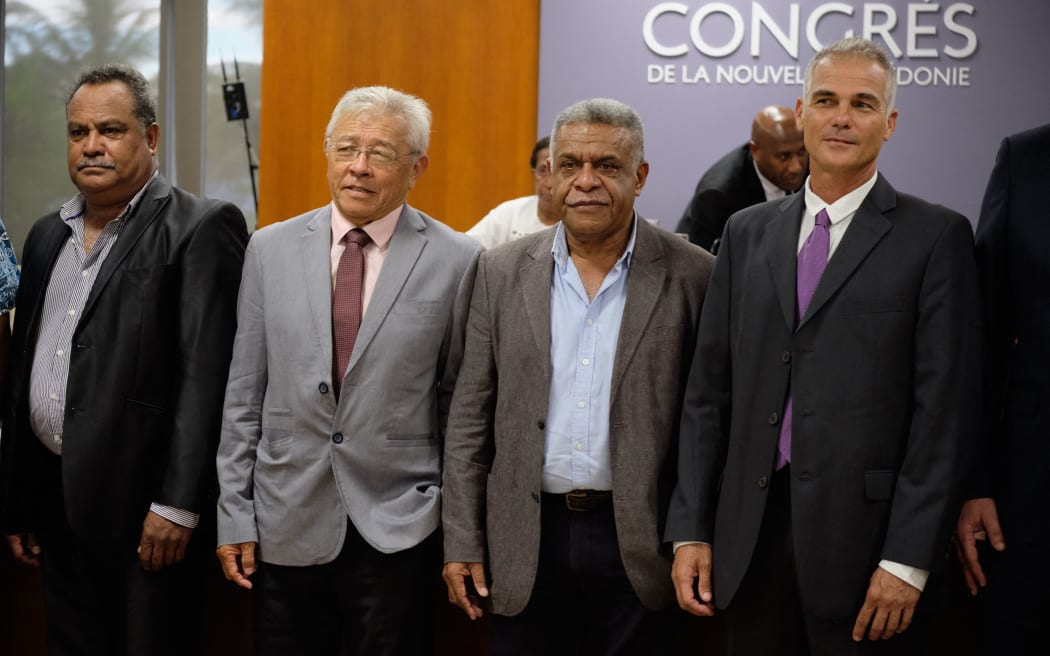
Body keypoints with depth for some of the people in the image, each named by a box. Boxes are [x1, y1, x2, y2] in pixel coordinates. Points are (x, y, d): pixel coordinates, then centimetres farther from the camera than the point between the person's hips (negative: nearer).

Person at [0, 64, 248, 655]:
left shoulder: (203, 228, -8)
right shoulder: (48, 235, 15)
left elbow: (205, 377, -15)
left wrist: (176, 505, -19)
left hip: (145, 510, -7)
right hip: (60, 505, 7)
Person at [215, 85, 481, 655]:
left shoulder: (455, 260, -3)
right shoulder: (271, 249, 4)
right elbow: (244, 394, 6)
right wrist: (235, 514, 3)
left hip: (398, 533, -2)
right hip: (286, 527, 2)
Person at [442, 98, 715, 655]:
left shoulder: (692, 276, -3)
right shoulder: (502, 271, 3)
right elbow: (470, 416, 5)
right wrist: (461, 541, 2)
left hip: (638, 541, -2)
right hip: (525, 543, 2)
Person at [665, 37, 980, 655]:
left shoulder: (935, 236, -1)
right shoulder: (748, 233, 12)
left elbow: (944, 407, -6)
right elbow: (709, 391, 11)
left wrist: (908, 559, -11)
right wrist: (691, 530, 5)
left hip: (863, 535, -4)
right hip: (751, 535, 4)